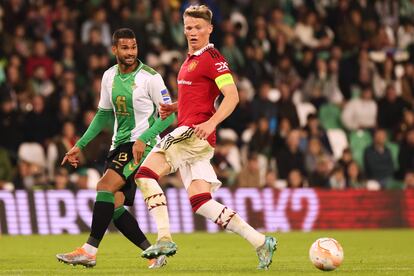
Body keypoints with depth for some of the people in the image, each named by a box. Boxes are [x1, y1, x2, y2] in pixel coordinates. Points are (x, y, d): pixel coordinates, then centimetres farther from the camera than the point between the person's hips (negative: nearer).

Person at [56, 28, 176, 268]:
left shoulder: (150, 77, -10)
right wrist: (80, 145, 16)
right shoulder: (109, 76, 9)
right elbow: (104, 114, 21)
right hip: (119, 145, 8)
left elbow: (169, 114, -10)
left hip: (143, 145, -8)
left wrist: (143, 139, -22)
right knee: (113, 205, 0)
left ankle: (89, 251, -24)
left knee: (105, 186, -23)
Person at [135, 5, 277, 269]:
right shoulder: (191, 59, 22)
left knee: (146, 173, -15)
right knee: (201, 202, 2)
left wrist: (211, 123, -29)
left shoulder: (212, 58, -7)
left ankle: (164, 240, -18)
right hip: (189, 135, 10)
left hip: (195, 131, -10)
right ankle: (261, 242, 3)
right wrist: (173, 108, 15)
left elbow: (232, 96, -16)